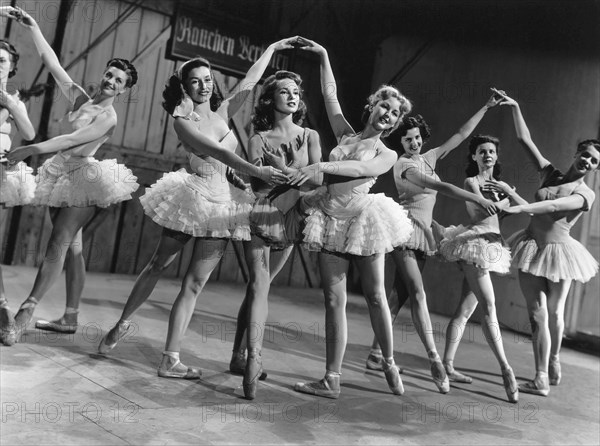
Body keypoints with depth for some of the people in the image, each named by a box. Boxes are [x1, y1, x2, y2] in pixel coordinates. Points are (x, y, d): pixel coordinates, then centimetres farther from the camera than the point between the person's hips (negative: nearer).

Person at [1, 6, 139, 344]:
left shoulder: (108, 117, -9)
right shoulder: (81, 98, 11)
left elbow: (72, 141, -20)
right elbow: (52, 62, 11)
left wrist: (31, 150, -23)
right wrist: (32, 26, 8)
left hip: (83, 179, -7)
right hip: (61, 175, 7)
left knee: (59, 244, -12)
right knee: (72, 246, 7)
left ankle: (27, 310, -14)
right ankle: (71, 318, 11)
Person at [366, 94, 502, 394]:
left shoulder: (429, 158, 14)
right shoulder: (403, 165, -8)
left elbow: (461, 135, 17)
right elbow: (440, 187, -19)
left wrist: (486, 108, 16)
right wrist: (477, 199, -24)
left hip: (424, 233, 8)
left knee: (402, 293, 6)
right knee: (418, 293, -13)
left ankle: (376, 352, 13)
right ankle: (435, 360, -15)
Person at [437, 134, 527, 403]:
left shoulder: (501, 184, 21)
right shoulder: (471, 181, 1)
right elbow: (482, 211, -13)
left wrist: (508, 190, -1)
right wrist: (504, 200, 2)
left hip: (492, 247, 7)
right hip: (475, 242, -7)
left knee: (465, 310, 6)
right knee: (489, 307, -12)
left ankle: (448, 365, 9)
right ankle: (506, 368, -12)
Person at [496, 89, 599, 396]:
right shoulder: (550, 174, 8)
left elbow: (555, 205, -24)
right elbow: (525, 140, 6)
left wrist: (518, 208, -37)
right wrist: (515, 107, 0)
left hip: (558, 251, -3)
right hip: (532, 247, 3)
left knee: (554, 312, 6)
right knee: (538, 313, 1)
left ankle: (553, 361, 24)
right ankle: (542, 378, 7)